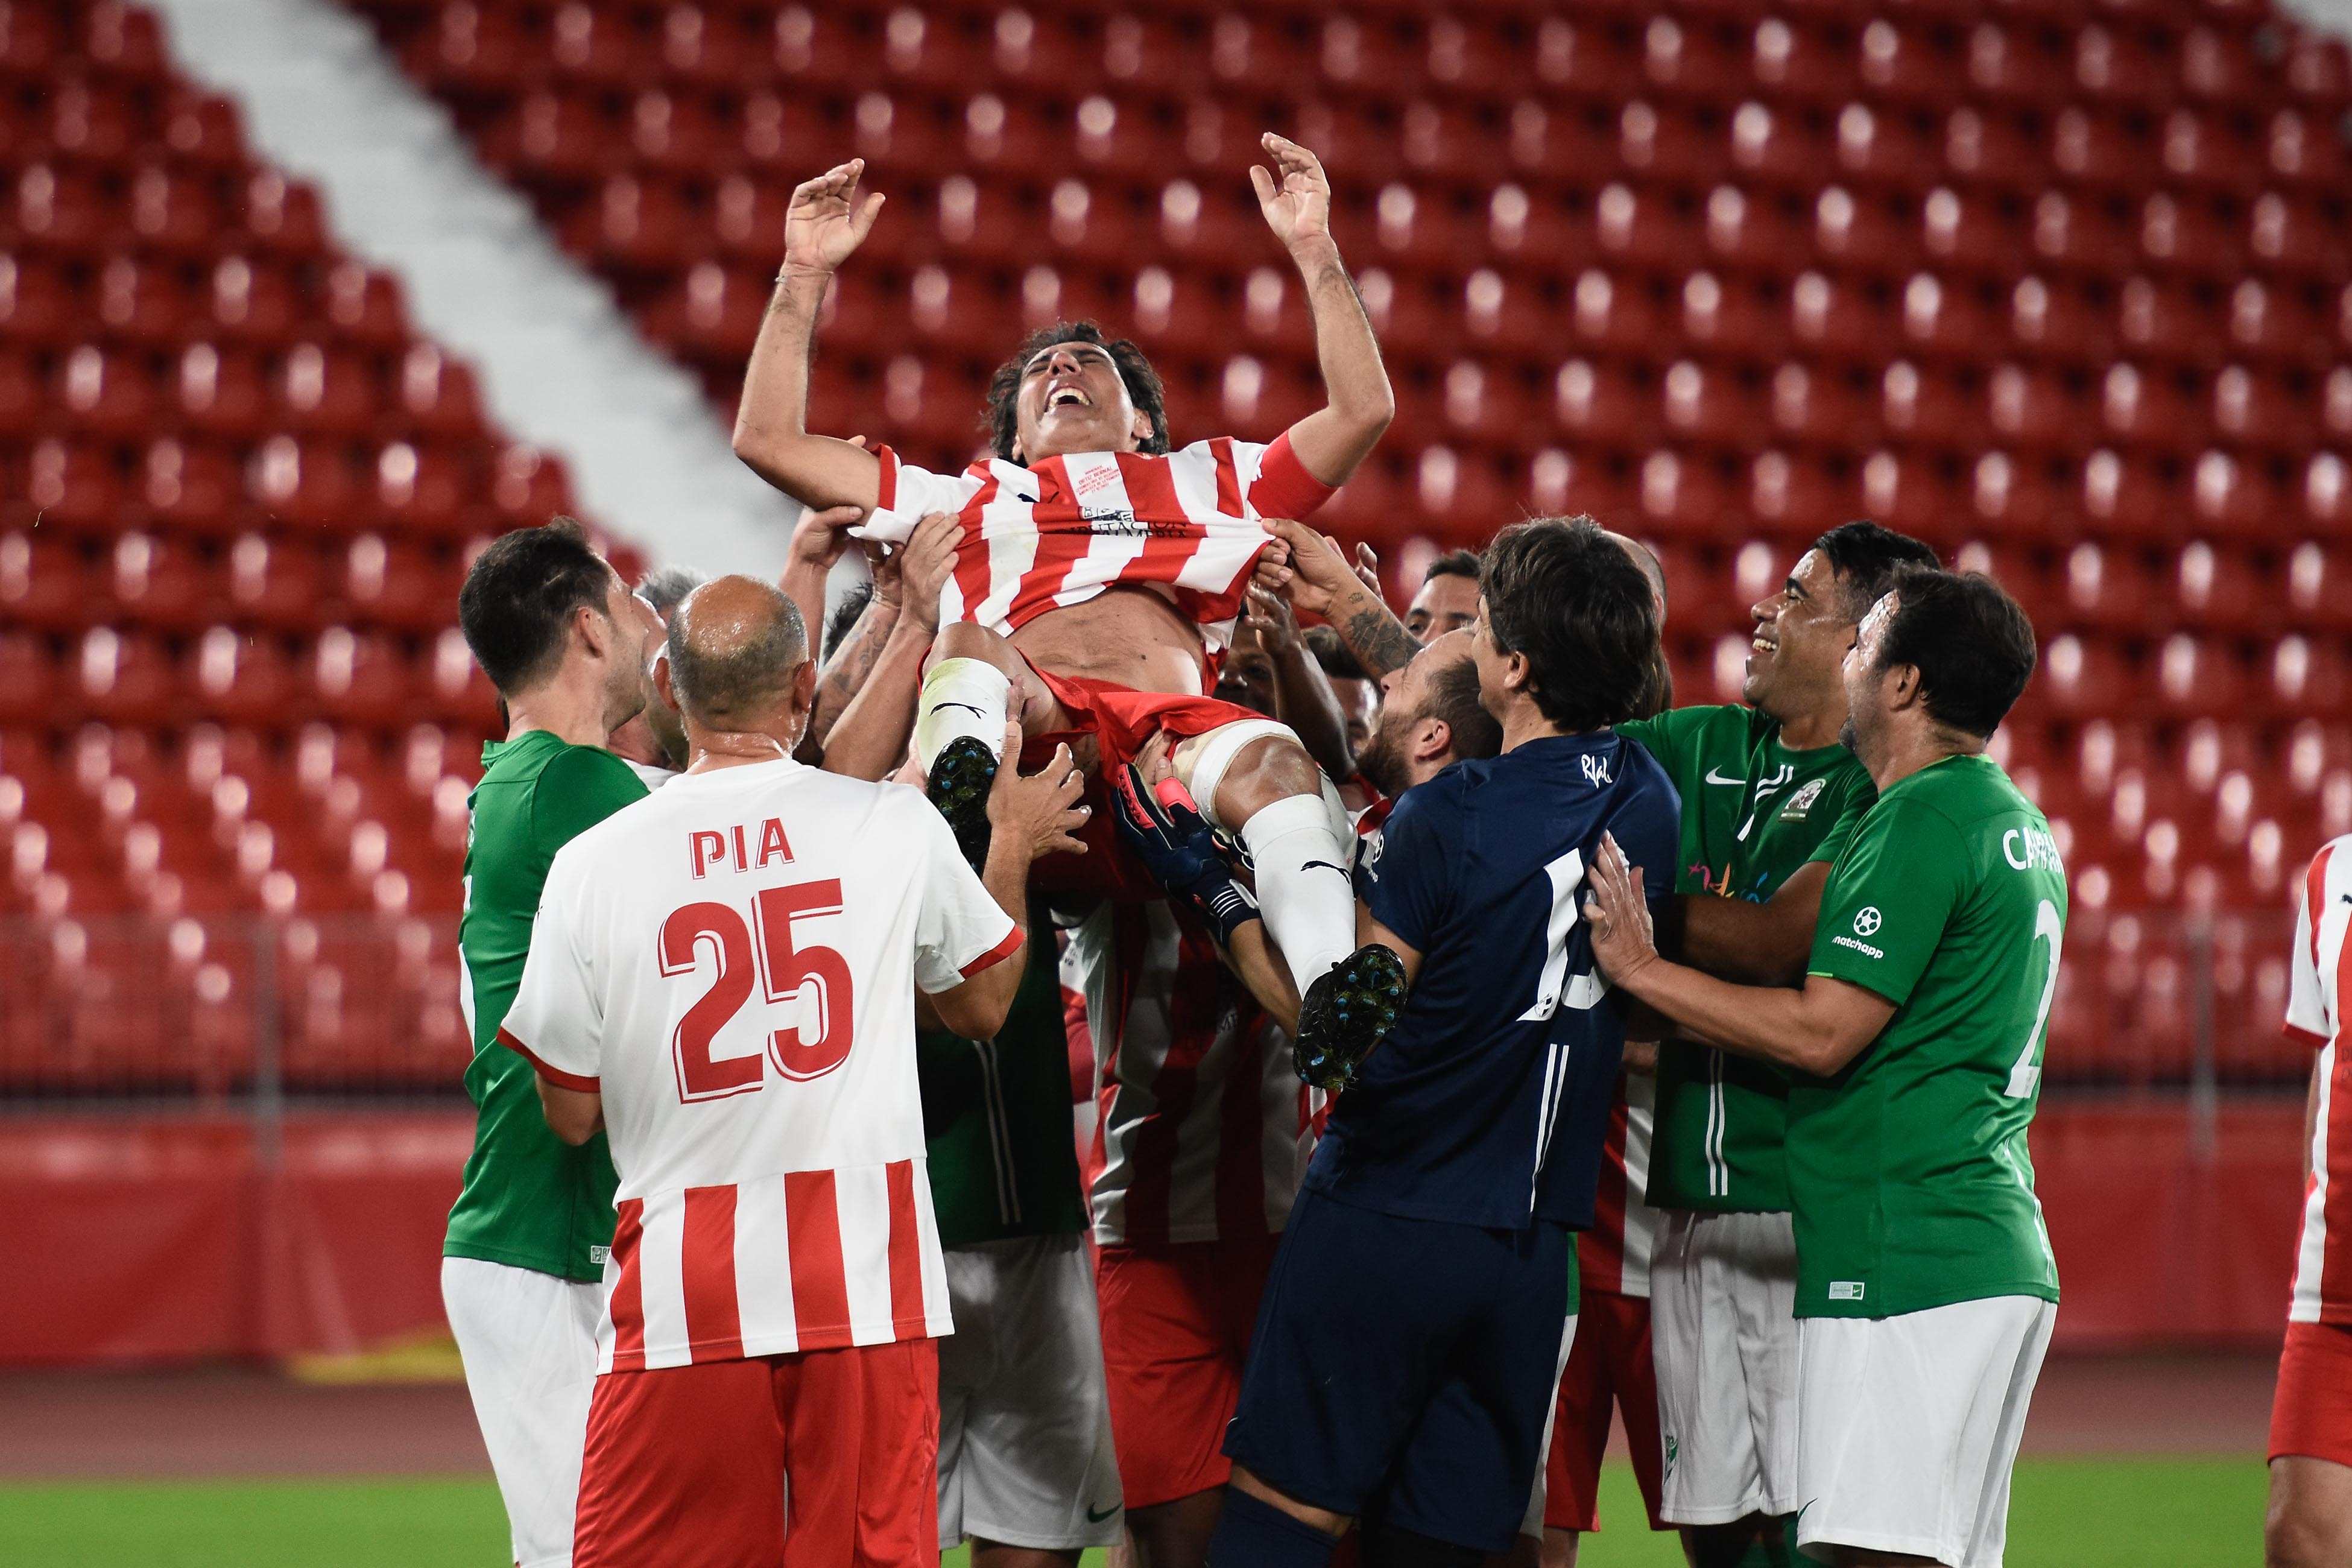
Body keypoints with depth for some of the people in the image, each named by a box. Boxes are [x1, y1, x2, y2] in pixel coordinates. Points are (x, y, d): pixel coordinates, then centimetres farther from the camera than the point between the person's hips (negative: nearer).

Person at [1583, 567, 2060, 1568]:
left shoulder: (1921, 820, -12)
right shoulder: (2016, 826, 20)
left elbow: (1820, 1034, -15)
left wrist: (1640, 970, -7)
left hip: (1905, 1256, -10)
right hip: (1996, 1254, 10)